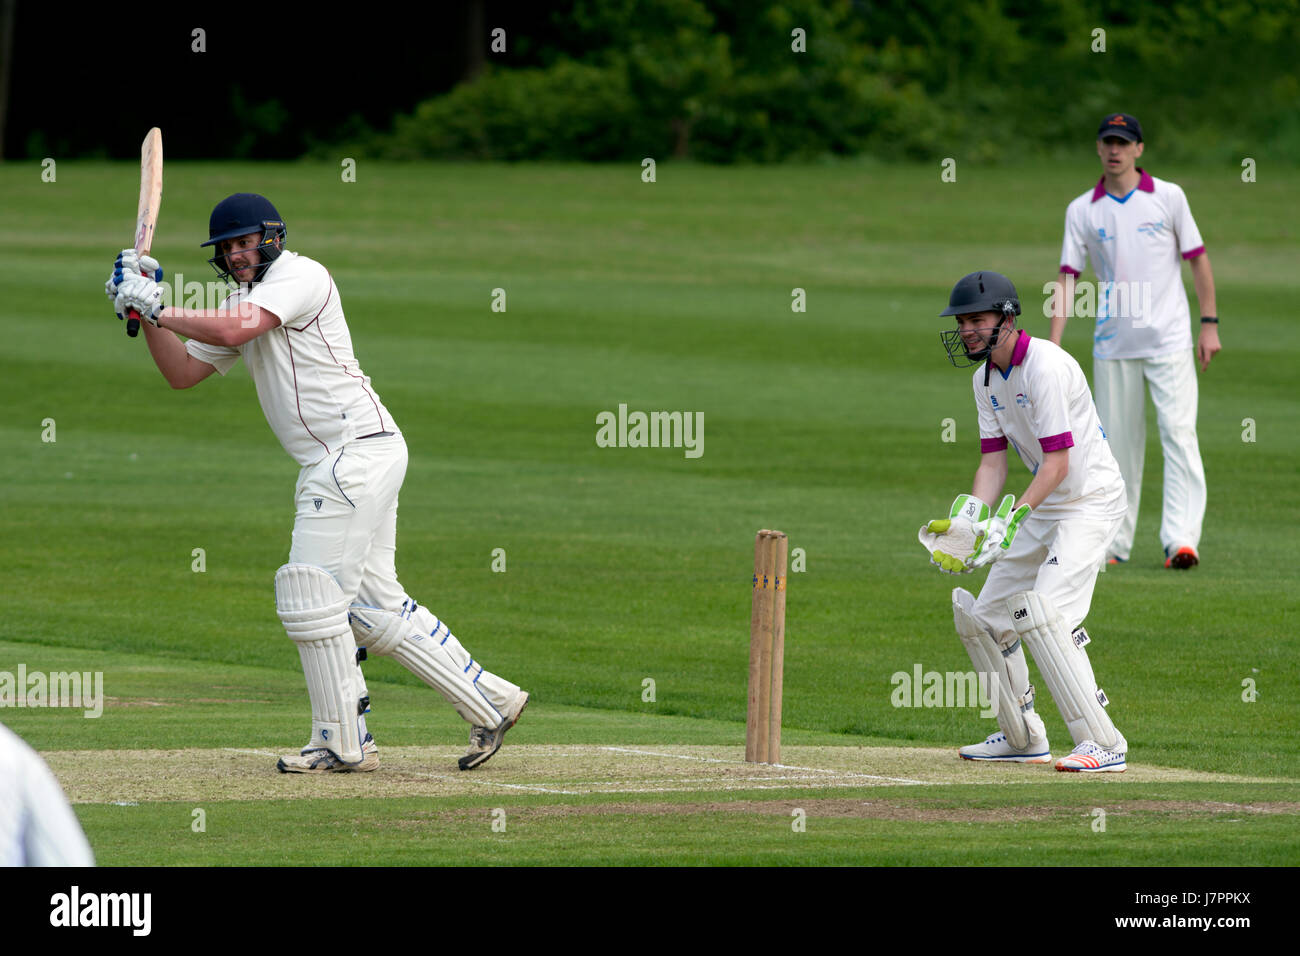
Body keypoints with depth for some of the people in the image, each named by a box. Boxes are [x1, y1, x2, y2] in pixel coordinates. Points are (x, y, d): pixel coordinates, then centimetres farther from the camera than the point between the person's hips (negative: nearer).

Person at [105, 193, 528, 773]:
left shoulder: (299, 276, -9)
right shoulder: (245, 302, 20)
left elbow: (230, 331, -24)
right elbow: (182, 372, 18)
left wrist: (156, 310, -15)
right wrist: (147, 311, 5)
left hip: (358, 449, -10)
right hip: (334, 464, 10)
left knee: (310, 593, -10)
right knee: (374, 606, 10)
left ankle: (343, 743, -5)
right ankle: (489, 703, 14)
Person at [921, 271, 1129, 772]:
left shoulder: (1045, 366, -22)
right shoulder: (987, 378, 7)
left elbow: (1058, 463, -25)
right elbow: (993, 462, 3)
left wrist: (1011, 520, -33)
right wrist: (966, 522, -13)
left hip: (1091, 498, -10)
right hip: (1044, 506, 10)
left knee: (1041, 613, -25)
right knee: (981, 616, 10)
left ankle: (1103, 744, -25)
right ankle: (1023, 738, 23)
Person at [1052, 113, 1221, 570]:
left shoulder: (1168, 198, 1)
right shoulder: (1082, 210, 5)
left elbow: (1197, 258, 6)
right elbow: (1068, 278, 3)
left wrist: (1210, 325, 0)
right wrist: (1053, 346, -6)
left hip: (1169, 341, -2)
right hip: (1113, 344, 2)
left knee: (1179, 434, -12)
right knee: (1117, 443, 4)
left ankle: (1181, 539, -18)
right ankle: (1115, 543, 11)